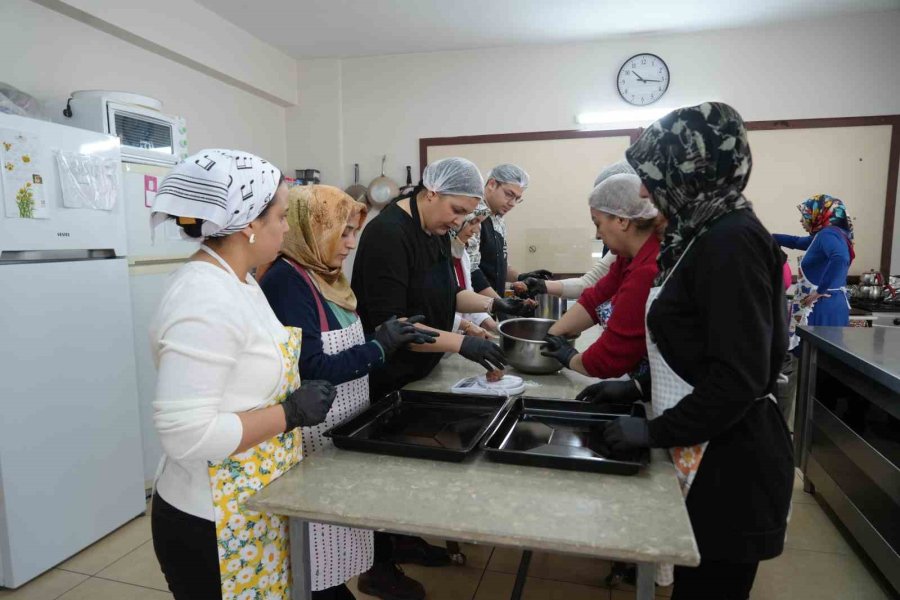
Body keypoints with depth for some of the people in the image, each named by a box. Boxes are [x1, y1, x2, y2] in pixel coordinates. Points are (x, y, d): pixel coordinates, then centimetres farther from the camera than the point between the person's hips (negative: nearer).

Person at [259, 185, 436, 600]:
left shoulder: (325, 276, 8)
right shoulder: (286, 281, -20)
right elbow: (310, 370, -25)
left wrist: (395, 338, 2)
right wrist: (379, 347, -21)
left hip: (347, 427, 9)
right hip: (316, 439, -8)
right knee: (322, 536, 8)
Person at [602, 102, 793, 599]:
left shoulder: (732, 241, -20)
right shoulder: (705, 234, 10)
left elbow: (740, 378, -23)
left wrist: (655, 432, -16)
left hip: (728, 461, -9)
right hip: (703, 449, 9)